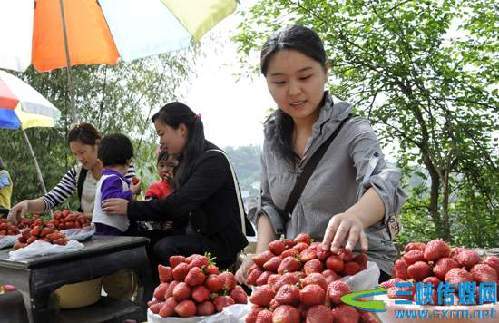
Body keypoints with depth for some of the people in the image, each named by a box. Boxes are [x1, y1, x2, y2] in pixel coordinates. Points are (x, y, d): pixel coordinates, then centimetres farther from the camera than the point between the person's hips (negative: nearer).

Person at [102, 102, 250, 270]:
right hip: (201, 235, 8)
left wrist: (131, 208, -17)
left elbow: (178, 204, -24)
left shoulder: (213, 159, -16)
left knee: (165, 247, -25)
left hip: (224, 242, -8)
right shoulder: (188, 160, 11)